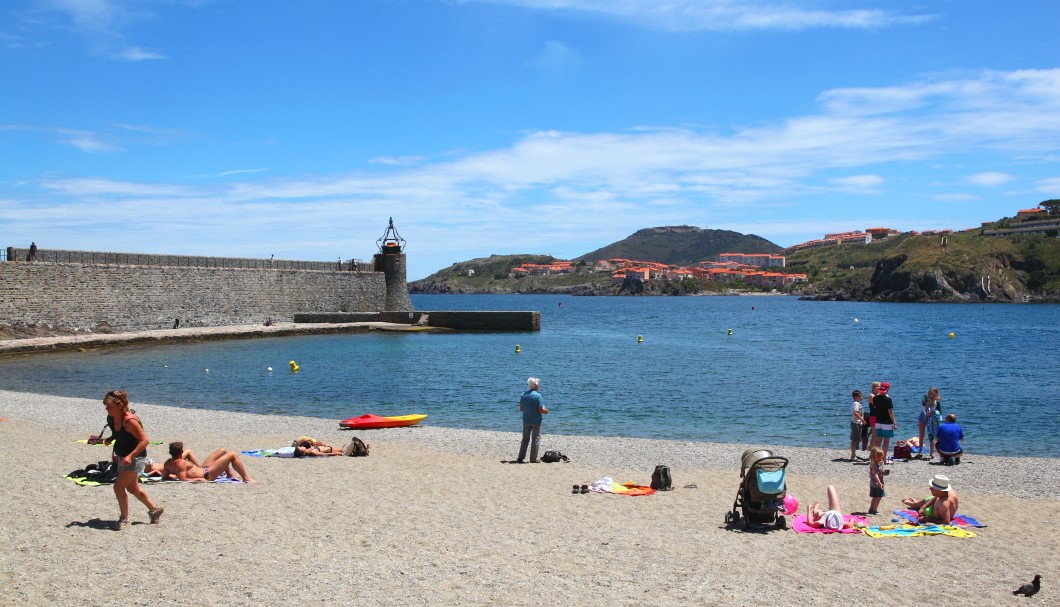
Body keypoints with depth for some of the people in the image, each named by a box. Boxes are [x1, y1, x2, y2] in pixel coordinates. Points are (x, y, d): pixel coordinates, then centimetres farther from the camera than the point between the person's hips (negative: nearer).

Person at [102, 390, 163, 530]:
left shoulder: (129, 420, -28)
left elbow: (144, 440, -28)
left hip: (135, 458, -10)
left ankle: (124, 519, 7)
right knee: (132, 487, 20)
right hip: (123, 457, 10)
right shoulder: (112, 418, -2)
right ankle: (154, 509, 37)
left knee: (119, 486, -10)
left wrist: (131, 456, -34)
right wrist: (109, 439, 0)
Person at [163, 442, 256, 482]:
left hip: (202, 468, 11)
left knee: (223, 450, 23)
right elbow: (183, 479, -37)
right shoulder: (181, 463, -29)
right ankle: (246, 478, -1)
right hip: (207, 475, -11)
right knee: (232, 455, -11)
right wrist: (196, 479, -29)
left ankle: (230, 475, 38)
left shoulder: (168, 463, -3)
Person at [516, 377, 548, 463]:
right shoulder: (538, 395, -16)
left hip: (526, 421, 5)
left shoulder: (524, 395, 1)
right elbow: (541, 410, -18)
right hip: (536, 421, -5)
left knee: (525, 439, 14)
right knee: (535, 440, 5)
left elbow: (521, 408, 6)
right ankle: (533, 459, 6)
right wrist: (546, 411, 2)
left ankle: (521, 457, 12)